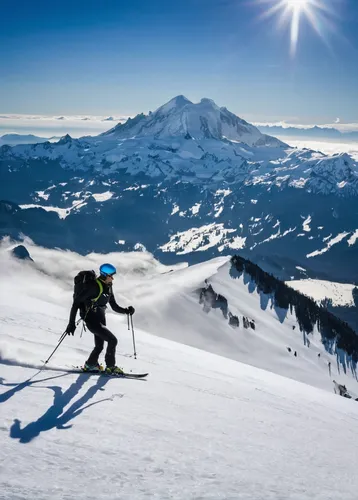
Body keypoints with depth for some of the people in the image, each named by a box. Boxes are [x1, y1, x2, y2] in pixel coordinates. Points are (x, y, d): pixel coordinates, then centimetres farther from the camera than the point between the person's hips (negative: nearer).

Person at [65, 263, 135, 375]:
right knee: (112, 340, -12)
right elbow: (76, 302, -19)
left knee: (99, 346, 18)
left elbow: (114, 306, 12)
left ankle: (90, 365, 37)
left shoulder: (108, 287, 7)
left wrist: (126, 310, -7)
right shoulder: (94, 286, -19)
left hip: (101, 320, 8)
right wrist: (71, 323, -22)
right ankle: (110, 367, 1)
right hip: (92, 321, -8)